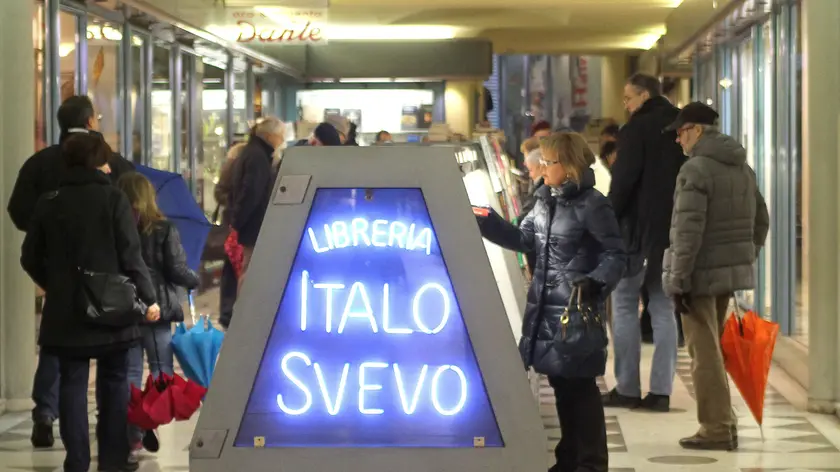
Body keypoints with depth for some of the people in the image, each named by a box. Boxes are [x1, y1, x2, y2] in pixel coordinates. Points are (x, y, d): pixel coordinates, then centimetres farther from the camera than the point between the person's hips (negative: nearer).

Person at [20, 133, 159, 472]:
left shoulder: (48, 203, 1)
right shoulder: (113, 199, -8)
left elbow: (30, 259, 7)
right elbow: (131, 256, -10)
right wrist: (148, 298, -1)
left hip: (65, 311, 2)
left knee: (72, 383, 6)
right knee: (114, 382, 11)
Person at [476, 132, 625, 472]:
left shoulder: (591, 205, -12)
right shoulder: (545, 200, 12)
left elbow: (616, 254, -12)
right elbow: (524, 240, 21)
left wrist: (596, 283, -28)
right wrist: (483, 223, 14)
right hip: (544, 307, 8)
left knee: (579, 386, -2)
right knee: (560, 383, 13)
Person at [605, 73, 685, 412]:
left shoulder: (637, 129, -10)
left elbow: (623, 181, -16)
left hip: (639, 228, -6)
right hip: (674, 230, 6)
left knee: (624, 305, 3)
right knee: (663, 308, 8)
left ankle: (627, 389, 0)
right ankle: (661, 391, 4)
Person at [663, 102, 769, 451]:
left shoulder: (695, 170, -14)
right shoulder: (742, 168, 12)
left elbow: (688, 231, -20)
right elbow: (760, 221, 17)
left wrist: (678, 280, -17)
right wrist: (747, 261, 22)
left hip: (702, 274, -8)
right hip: (732, 272, 8)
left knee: (704, 353, -3)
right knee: (711, 350, 17)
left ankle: (717, 429, -2)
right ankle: (721, 424, 20)